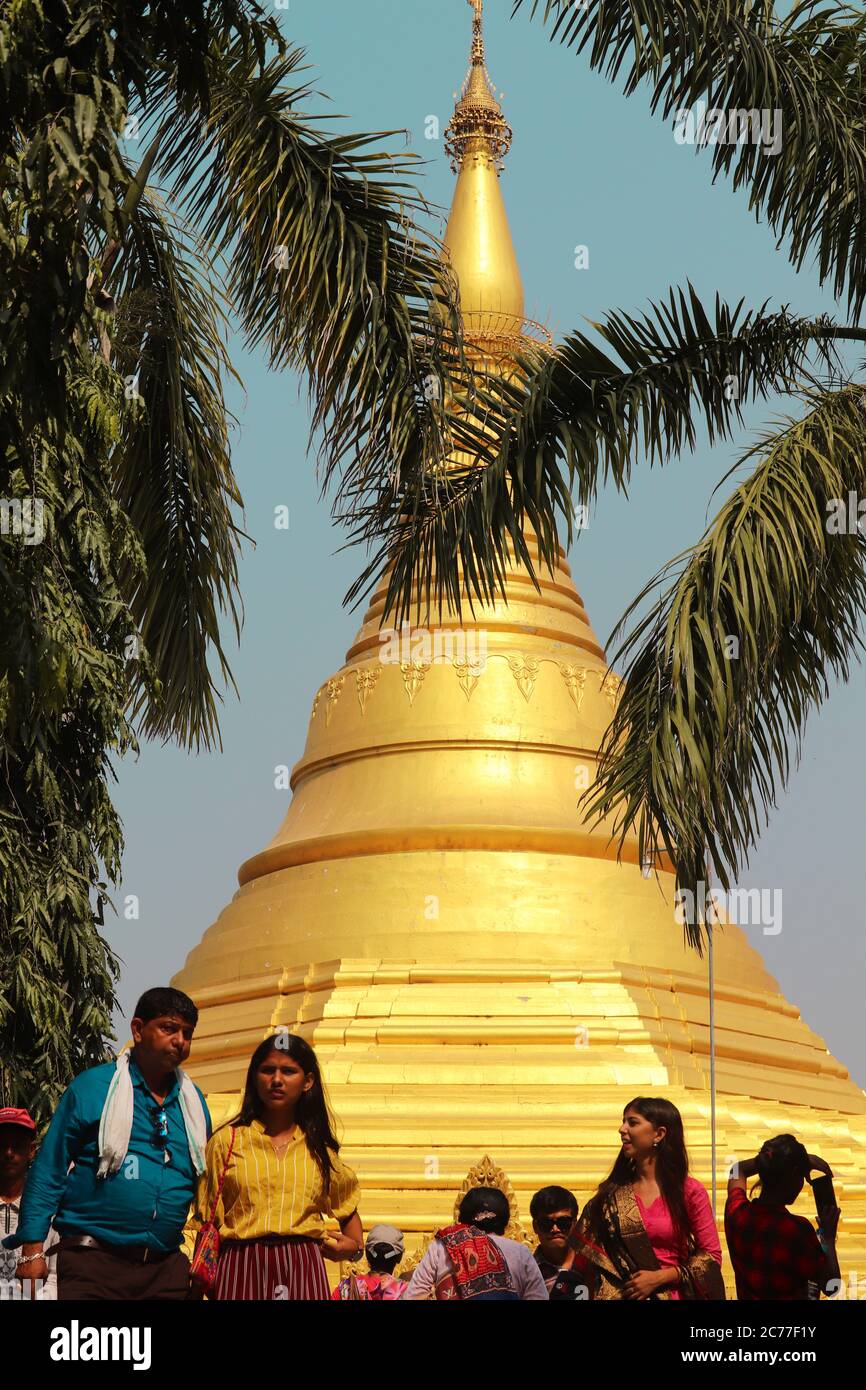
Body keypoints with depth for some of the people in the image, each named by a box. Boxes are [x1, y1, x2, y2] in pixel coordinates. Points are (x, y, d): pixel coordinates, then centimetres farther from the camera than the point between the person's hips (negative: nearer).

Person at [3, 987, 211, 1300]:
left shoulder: (193, 1101, 13)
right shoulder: (91, 1087, -1)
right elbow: (47, 1173, -3)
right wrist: (33, 1250, -9)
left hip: (167, 1266, 4)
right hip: (94, 1262, -4)